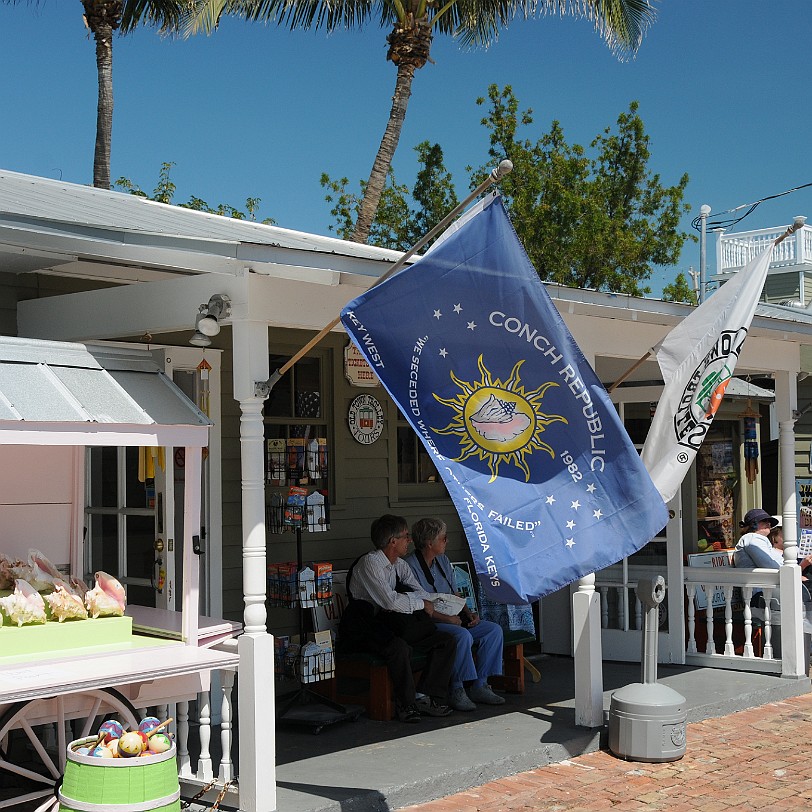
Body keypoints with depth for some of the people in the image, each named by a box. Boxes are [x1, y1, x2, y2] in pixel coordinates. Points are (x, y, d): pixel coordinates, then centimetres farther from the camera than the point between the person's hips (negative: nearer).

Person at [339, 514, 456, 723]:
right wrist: (422, 603, -14)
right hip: (363, 629, -8)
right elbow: (390, 601, -25)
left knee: (446, 641, -5)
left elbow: (421, 593, 10)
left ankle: (425, 696, -11)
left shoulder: (400, 565, 12)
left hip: (393, 625, 8)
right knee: (399, 647, -38)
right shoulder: (369, 563, -15)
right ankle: (406, 705, -18)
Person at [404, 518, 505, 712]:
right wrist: (447, 618, -22)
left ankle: (479, 686, -4)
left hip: (453, 619, 9)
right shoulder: (410, 566, -13)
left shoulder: (443, 561, 15)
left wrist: (468, 613, 3)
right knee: (463, 636, -34)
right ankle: (456, 691, -22)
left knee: (494, 630, -7)